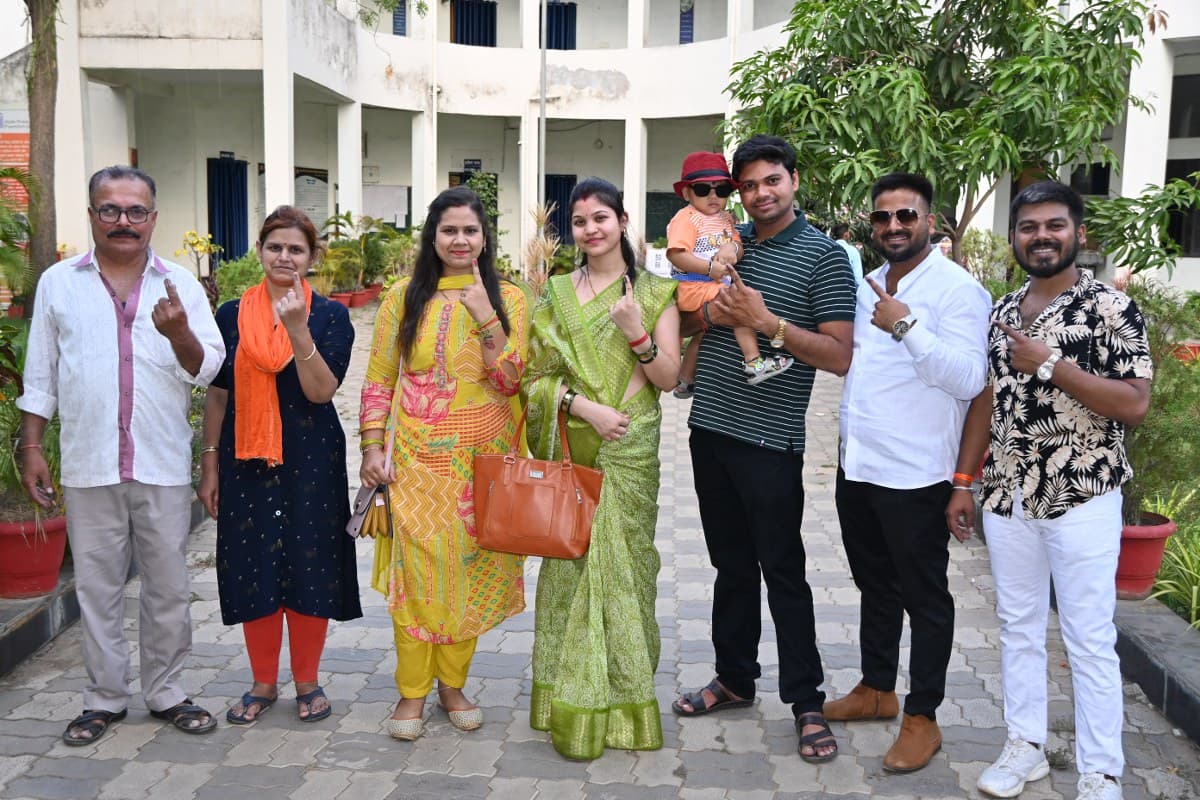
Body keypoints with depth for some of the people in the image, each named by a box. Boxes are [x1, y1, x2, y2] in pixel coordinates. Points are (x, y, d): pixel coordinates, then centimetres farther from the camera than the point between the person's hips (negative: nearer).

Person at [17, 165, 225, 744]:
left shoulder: (180, 285, 4)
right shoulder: (58, 283, 6)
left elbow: (206, 370, -2)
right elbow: (40, 375, 9)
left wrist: (179, 333, -21)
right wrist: (31, 448, 5)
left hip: (164, 465, 0)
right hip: (89, 465, 0)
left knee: (168, 586, 8)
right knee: (97, 586, 9)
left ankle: (165, 692, 23)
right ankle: (105, 697, 23)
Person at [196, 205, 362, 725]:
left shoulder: (330, 315, -1)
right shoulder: (232, 316, 5)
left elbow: (322, 391, -12)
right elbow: (217, 395, 8)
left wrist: (298, 329, -24)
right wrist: (210, 466, 5)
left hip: (310, 461, -2)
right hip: (246, 461, 2)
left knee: (309, 568, 3)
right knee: (252, 569, 6)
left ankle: (307, 683, 21)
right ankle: (263, 684, 23)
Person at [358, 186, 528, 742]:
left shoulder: (507, 298, 4)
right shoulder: (404, 298, 4)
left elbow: (509, 380, -6)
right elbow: (378, 379, 4)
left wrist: (485, 316, -15)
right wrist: (373, 447, -3)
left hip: (484, 458, 1)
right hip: (418, 458, -1)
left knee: (471, 569, 7)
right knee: (418, 568, -2)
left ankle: (453, 683, 23)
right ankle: (411, 691, 13)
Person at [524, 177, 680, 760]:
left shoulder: (654, 292, 5)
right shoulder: (555, 294, 9)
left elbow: (668, 378, 0)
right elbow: (537, 375, 3)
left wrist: (637, 334, -17)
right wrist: (584, 405, -13)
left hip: (630, 451, -1)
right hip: (570, 450, 1)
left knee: (623, 561, 2)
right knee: (570, 562, 3)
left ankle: (622, 699, 17)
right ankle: (574, 707, 16)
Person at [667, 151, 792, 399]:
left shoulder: (726, 219, 12)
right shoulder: (686, 218, -14)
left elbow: (738, 245, 9)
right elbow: (675, 254, -24)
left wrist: (733, 247, -16)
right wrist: (710, 267, -27)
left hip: (713, 285, 9)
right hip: (693, 287, -9)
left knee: (702, 332, 21)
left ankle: (685, 382, 39)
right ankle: (754, 362, -21)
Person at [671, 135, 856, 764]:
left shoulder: (824, 256, -6)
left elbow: (839, 356, -13)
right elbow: (683, 321, 16)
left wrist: (767, 321, -22)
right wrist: (711, 314, -6)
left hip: (769, 440, -5)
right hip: (711, 428, 6)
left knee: (783, 571, 2)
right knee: (731, 564, 17)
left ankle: (806, 702, 15)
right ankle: (734, 677, 32)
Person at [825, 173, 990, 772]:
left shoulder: (958, 289, -12)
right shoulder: (869, 286, 13)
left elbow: (968, 378, -23)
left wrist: (906, 326, -28)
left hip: (913, 475, -8)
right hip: (857, 467, 8)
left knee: (924, 598, 6)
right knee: (875, 586, 20)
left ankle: (922, 718, 19)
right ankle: (877, 689, 36)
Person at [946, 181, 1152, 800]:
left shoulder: (1111, 307, -8)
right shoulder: (1002, 312, 10)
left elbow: (1134, 403, -15)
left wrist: (1050, 364, -19)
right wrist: (963, 483, 10)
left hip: (1082, 500, -5)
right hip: (1007, 497, 6)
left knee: (1089, 641, 3)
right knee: (1018, 627, 14)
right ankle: (1025, 745, 29)